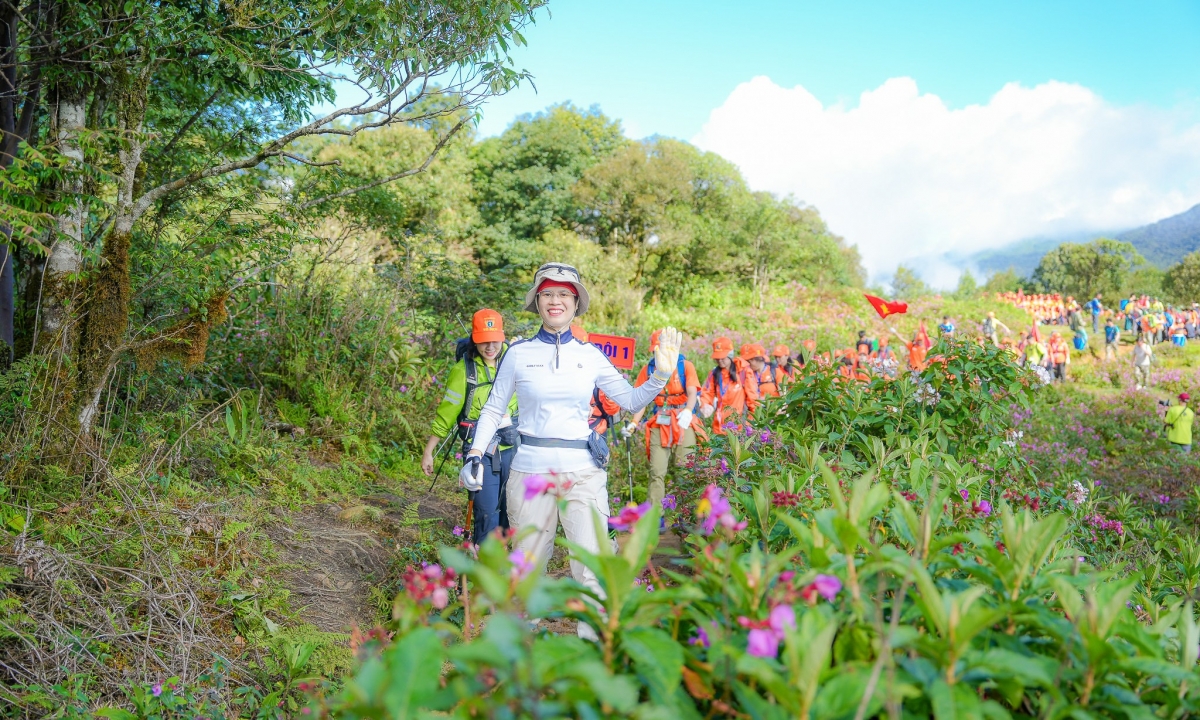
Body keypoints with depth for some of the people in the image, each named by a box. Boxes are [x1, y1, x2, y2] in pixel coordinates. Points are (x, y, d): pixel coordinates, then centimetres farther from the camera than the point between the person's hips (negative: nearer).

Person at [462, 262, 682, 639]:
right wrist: (475, 456, 0)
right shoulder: (519, 353, 3)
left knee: (592, 568, -5)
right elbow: (494, 409, 9)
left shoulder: (591, 356, 6)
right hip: (530, 470, 0)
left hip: (584, 471, 1)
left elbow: (631, 401, 10)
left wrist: (661, 375, -5)